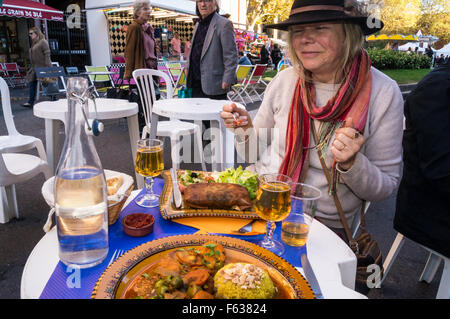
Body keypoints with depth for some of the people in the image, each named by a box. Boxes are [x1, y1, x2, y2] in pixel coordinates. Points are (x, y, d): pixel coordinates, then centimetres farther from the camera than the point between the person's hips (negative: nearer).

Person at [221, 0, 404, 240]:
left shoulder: (382, 93, -10)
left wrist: (351, 163, -24)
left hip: (320, 221, -2)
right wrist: (245, 130, -12)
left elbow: (385, 187, -5)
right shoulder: (284, 81, -3)